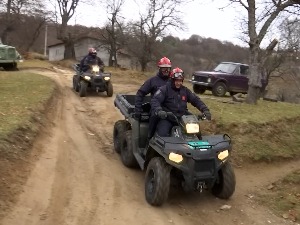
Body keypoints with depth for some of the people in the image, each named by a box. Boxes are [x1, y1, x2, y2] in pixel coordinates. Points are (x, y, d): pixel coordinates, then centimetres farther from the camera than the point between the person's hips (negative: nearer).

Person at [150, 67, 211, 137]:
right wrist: (158, 111, -36)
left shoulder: (185, 90, 11)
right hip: (167, 119, -5)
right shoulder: (165, 89, -5)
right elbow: (155, 100, -17)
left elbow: (196, 100, 13)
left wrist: (205, 110, -1)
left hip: (182, 118, 5)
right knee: (162, 134, -27)